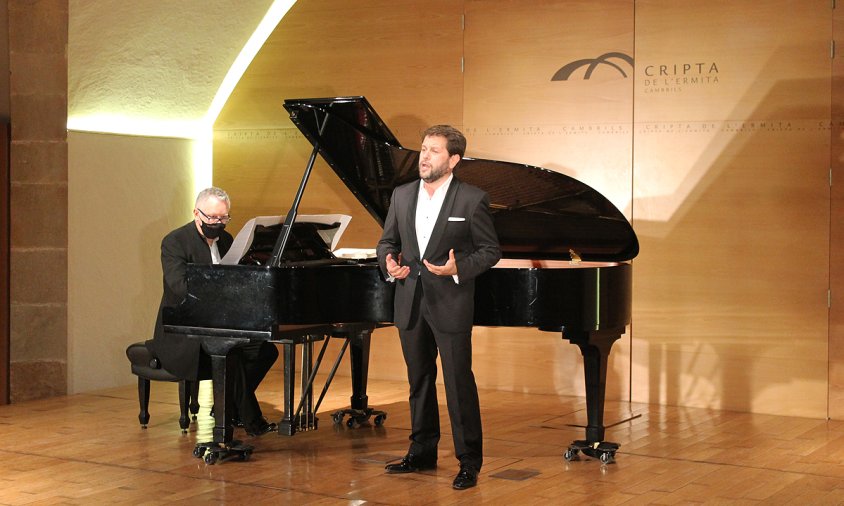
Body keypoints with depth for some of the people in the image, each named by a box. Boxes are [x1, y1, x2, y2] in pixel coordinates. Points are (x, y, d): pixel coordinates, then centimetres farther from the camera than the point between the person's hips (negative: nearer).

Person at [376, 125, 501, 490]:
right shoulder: (402, 195, 8)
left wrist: (458, 269, -20)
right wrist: (389, 263, -8)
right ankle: (422, 453, 28)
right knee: (419, 381, 15)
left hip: (450, 304, -5)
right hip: (410, 303, 5)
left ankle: (469, 463, 8)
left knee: (459, 384, -2)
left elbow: (490, 250, -4)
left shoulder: (472, 199, -7)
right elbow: (387, 241, 14)